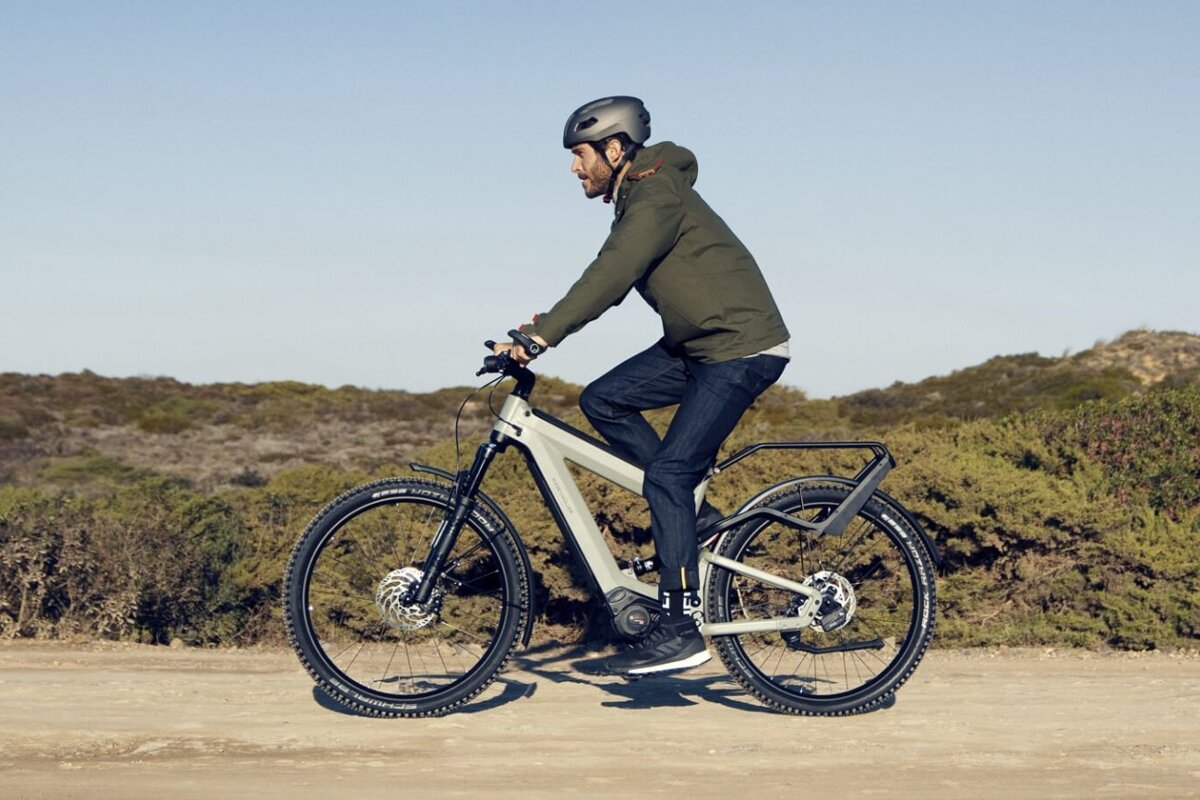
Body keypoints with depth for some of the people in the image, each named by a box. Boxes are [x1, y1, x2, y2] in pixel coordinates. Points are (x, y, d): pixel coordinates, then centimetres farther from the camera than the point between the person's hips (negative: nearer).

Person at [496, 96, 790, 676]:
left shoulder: (658, 197, -18)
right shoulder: (636, 198, 13)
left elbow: (610, 276, -28)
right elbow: (609, 280, 18)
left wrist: (542, 335, -32)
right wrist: (547, 324, 6)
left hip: (743, 349, -10)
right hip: (697, 344, 10)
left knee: (666, 473, -16)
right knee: (602, 401, 1)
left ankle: (680, 630, -13)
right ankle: (694, 513, 9)